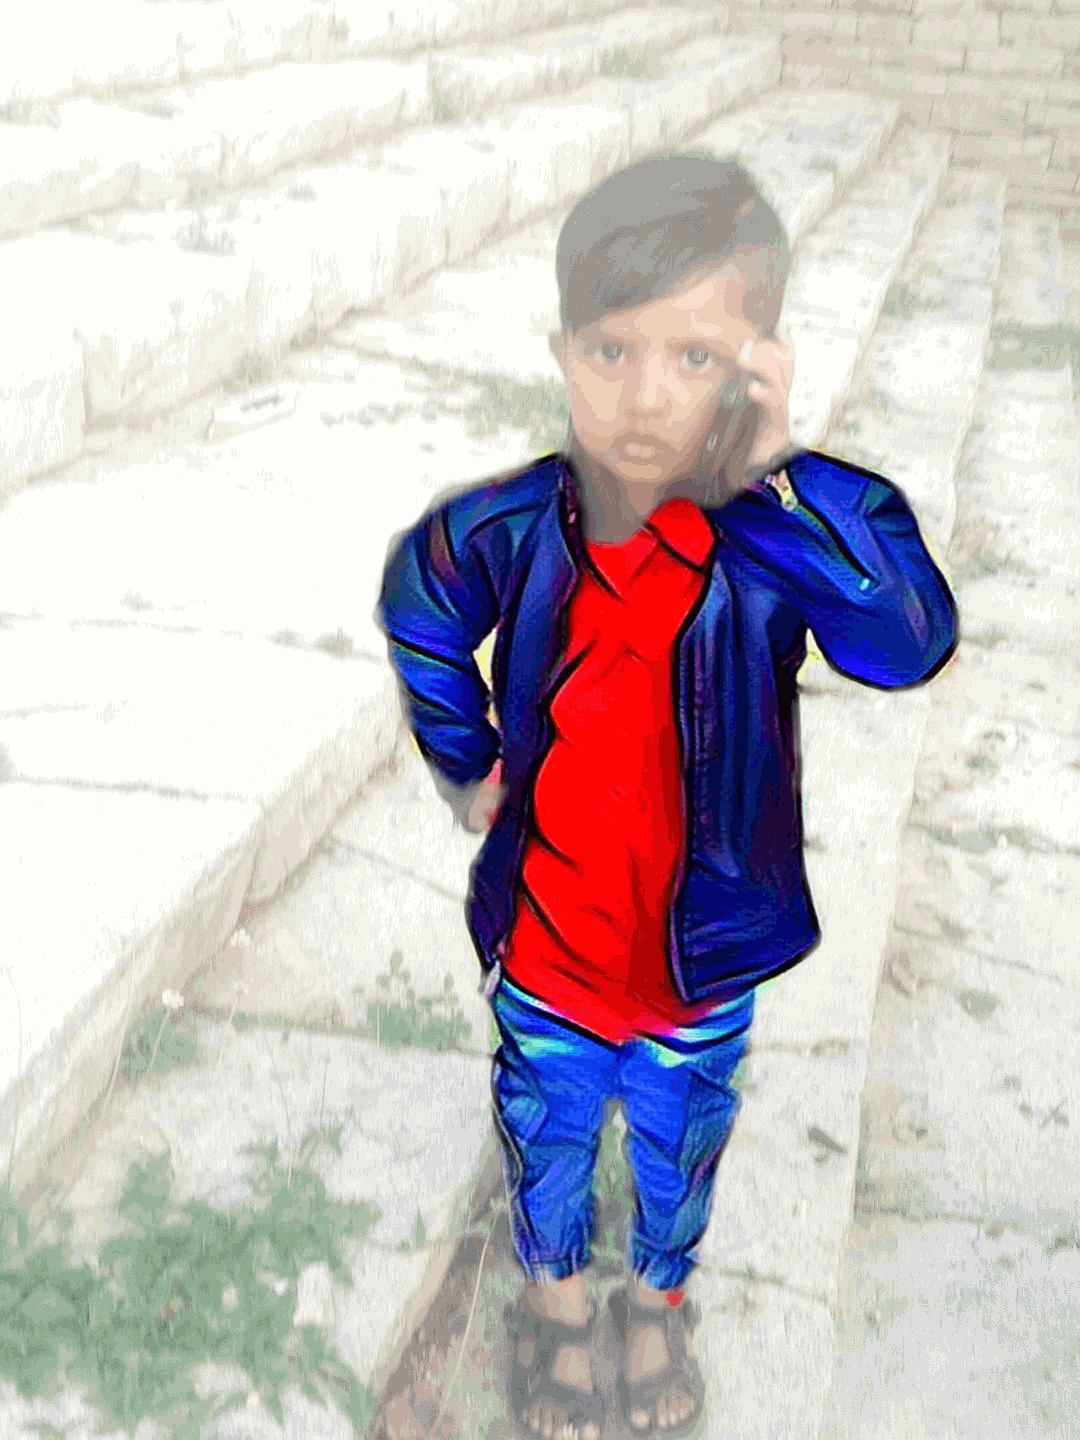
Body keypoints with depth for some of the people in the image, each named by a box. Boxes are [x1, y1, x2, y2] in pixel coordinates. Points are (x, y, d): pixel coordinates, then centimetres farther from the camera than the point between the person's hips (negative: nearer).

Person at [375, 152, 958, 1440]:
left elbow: (906, 643, -44)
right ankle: (553, 1289, 58)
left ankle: (658, 1293, 59)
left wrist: (774, 479, -50)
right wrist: (461, 759, 7)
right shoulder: (505, 533, -20)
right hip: (543, 955, 1)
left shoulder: (805, 526, -25)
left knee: (678, 1145, 27)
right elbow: (418, 610, 2)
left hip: (701, 960, 0)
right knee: (547, 1137, 26)